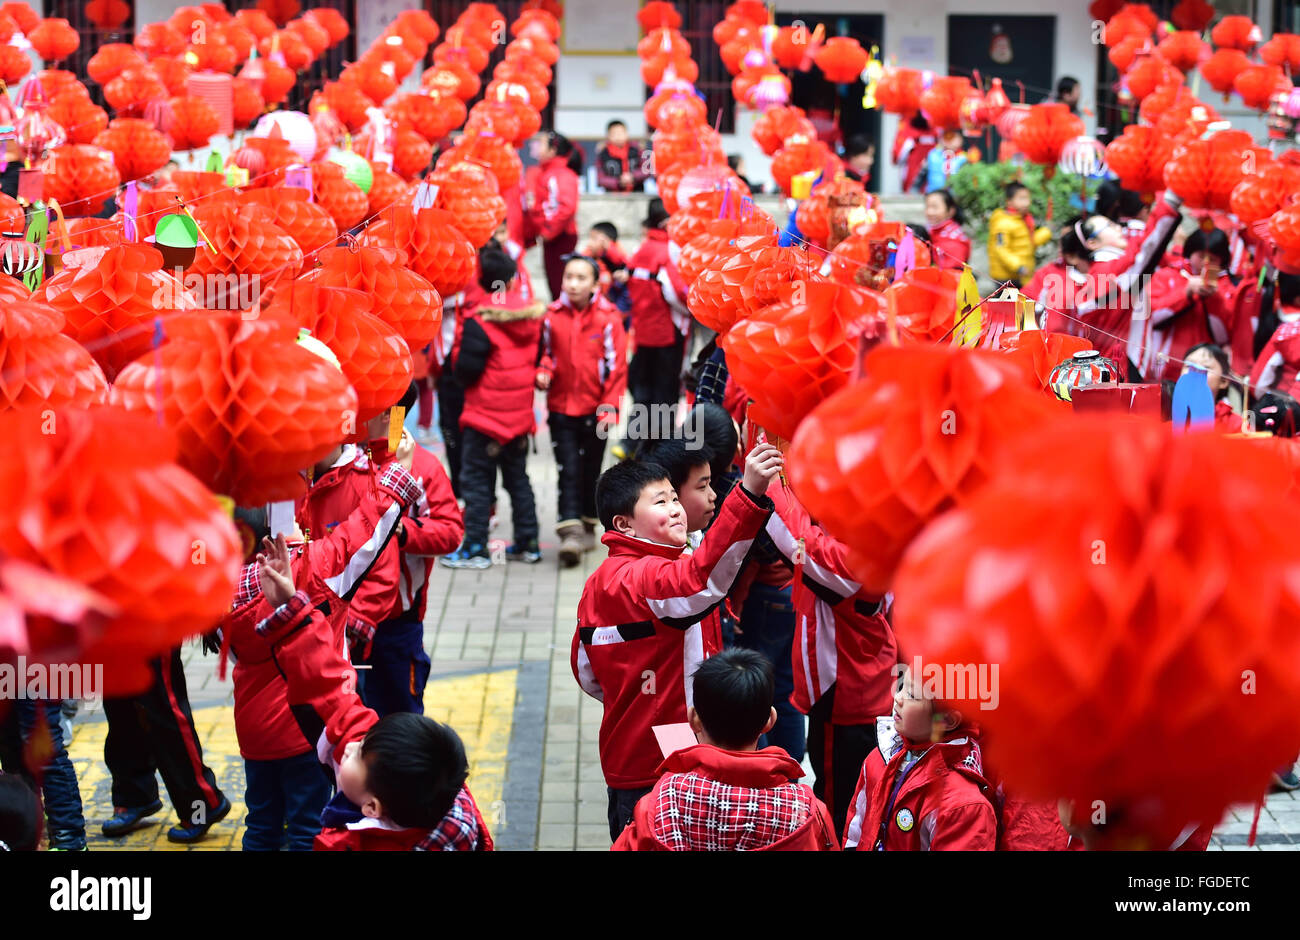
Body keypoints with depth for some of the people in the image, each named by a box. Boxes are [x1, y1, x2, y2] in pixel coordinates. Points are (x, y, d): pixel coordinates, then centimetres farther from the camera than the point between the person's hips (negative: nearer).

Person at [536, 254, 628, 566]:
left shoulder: (608, 317, -7)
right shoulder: (552, 315, -2)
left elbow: (616, 364, -4)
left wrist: (609, 406, -8)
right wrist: (543, 371, -10)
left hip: (594, 409, 0)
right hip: (561, 407, 0)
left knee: (591, 471, 13)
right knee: (568, 471, -6)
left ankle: (588, 526, 27)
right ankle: (570, 532, -10)